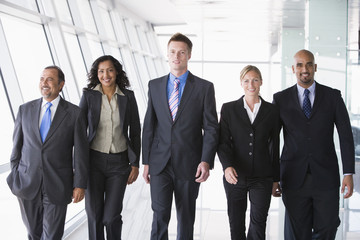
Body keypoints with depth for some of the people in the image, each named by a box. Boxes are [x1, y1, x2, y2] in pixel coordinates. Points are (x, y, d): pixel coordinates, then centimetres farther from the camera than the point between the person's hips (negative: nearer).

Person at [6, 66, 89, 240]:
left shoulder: (74, 113, -4)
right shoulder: (25, 110, 4)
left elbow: (81, 151, -3)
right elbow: (17, 145, 9)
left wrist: (80, 185, -5)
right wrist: (14, 176, 7)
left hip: (57, 187, -3)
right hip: (27, 184, 3)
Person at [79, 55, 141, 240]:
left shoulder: (128, 97, -1)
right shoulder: (89, 95, -3)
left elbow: (135, 132, 4)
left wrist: (135, 164, 1)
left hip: (119, 162, 0)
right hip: (94, 160, 0)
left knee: (111, 216, -2)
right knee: (94, 214, 4)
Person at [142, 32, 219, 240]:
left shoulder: (204, 87, 0)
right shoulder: (155, 85, 8)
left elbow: (211, 128, -3)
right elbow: (149, 125, 10)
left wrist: (206, 161, -14)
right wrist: (146, 162, 7)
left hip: (189, 165, -1)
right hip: (160, 163, 1)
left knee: (186, 219, 10)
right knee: (160, 216, -5)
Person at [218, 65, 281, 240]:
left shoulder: (272, 111, 6)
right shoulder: (229, 109, 4)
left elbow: (274, 146, 10)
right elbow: (223, 142, -2)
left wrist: (276, 179, 11)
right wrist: (227, 166, -20)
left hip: (262, 178, 0)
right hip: (235, 177, 1)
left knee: (258, 224, -5)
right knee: (236, 226, 9)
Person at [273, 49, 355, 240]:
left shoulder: (333, 96, 5)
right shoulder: (281, 99, 5)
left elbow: (345, 136, 3)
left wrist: (348, 173, -4)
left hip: (326, 176, 0)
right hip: (294, 179, 0)